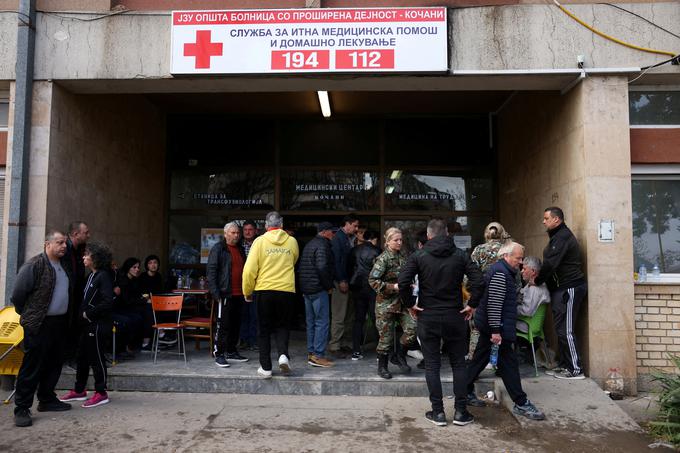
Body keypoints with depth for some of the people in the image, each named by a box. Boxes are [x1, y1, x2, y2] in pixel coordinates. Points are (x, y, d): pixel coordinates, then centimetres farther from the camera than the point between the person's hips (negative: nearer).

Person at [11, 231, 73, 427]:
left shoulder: (65, 266, 12)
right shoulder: (34, 265, -12)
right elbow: (18, 294, -10)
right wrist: (27, 315, 1)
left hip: (60, 323, 7)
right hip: (39, 325, -7)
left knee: (54, 364, 14)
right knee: (32, 366, -2)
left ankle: (47, 400, 28)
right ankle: (21, 409, 6)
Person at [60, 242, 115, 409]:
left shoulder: (103, 276, -17)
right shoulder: (91, 275, 11)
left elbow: (108, 301, -25)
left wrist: (89, 313, -17)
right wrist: (83, 314, 6)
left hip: (98, 324, -9)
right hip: (88, 323, 9)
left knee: (96, 358, 0)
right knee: (82, 356, 17)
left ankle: (101, 393, 12)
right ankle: (79, 391, 30)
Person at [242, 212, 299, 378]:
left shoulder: (260, 241, -4)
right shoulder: (292, 241, 3)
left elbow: (249, 269, -6)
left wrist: (247, 292, 5)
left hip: (263, 290, -1)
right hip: (286, 290, 1)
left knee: (264, 329, 9)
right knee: (283, 325, 16)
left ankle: (266, 367, 11)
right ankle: (283, 354, -6)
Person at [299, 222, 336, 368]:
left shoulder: (309, 245, 18)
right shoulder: (322, 245, -12)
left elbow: (301, 267, 19)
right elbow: (322, 267, -24)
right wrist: (329, 285, -11)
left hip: (306, 288, 10)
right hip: (318, 289, -10)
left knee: (311, 322, 14)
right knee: (322, 322, -5)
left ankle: (311, 353, 19)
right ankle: (318, 355, -5)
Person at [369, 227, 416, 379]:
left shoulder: (403, 257, 9)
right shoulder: (383, 258, -10)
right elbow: (373, 280, -18)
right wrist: (393, 287, -21)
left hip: (402, 301, 6)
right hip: (386, 302, -5)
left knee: (412, 328, -9)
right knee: (386, 336, 2)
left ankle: (400, 355, 15)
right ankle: (382, 367, 21)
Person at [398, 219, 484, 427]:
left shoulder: (419, 256, -4)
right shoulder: (459, 255, -1)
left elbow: (403, 282, -15)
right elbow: (478, 280, -11)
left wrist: (410, 304, -3)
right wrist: (471, 304, -2)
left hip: (427, 317, -1)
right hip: (455, 316, 1)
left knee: (432, 365, 8)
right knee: (458, 364, 12)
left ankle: (438, 412, 12)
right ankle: (460, 412, 15)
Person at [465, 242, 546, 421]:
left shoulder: (501, 270, 16)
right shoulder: (500, 272, -17)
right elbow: (494, 303, -24)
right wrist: (495, 330, -24)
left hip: (486, 325, 11)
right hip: (497, 326, -11)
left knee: (480, 358, 15)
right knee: (509, 363, -3)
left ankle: (466, 392, 23)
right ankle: (521, 403, 5)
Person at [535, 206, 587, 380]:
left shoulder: (562, 237, -15)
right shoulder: (558, 236, 18)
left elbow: (551, 263, -21)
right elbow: (550, 263, 17)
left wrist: (537, 281, -9)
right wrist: (539, 278, 6)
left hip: (569, 288, -10)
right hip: (561, 289, 10)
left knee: (565, 330, -7)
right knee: (561, 329, 13)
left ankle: (575, 370, 0)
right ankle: (564, 365, 21)